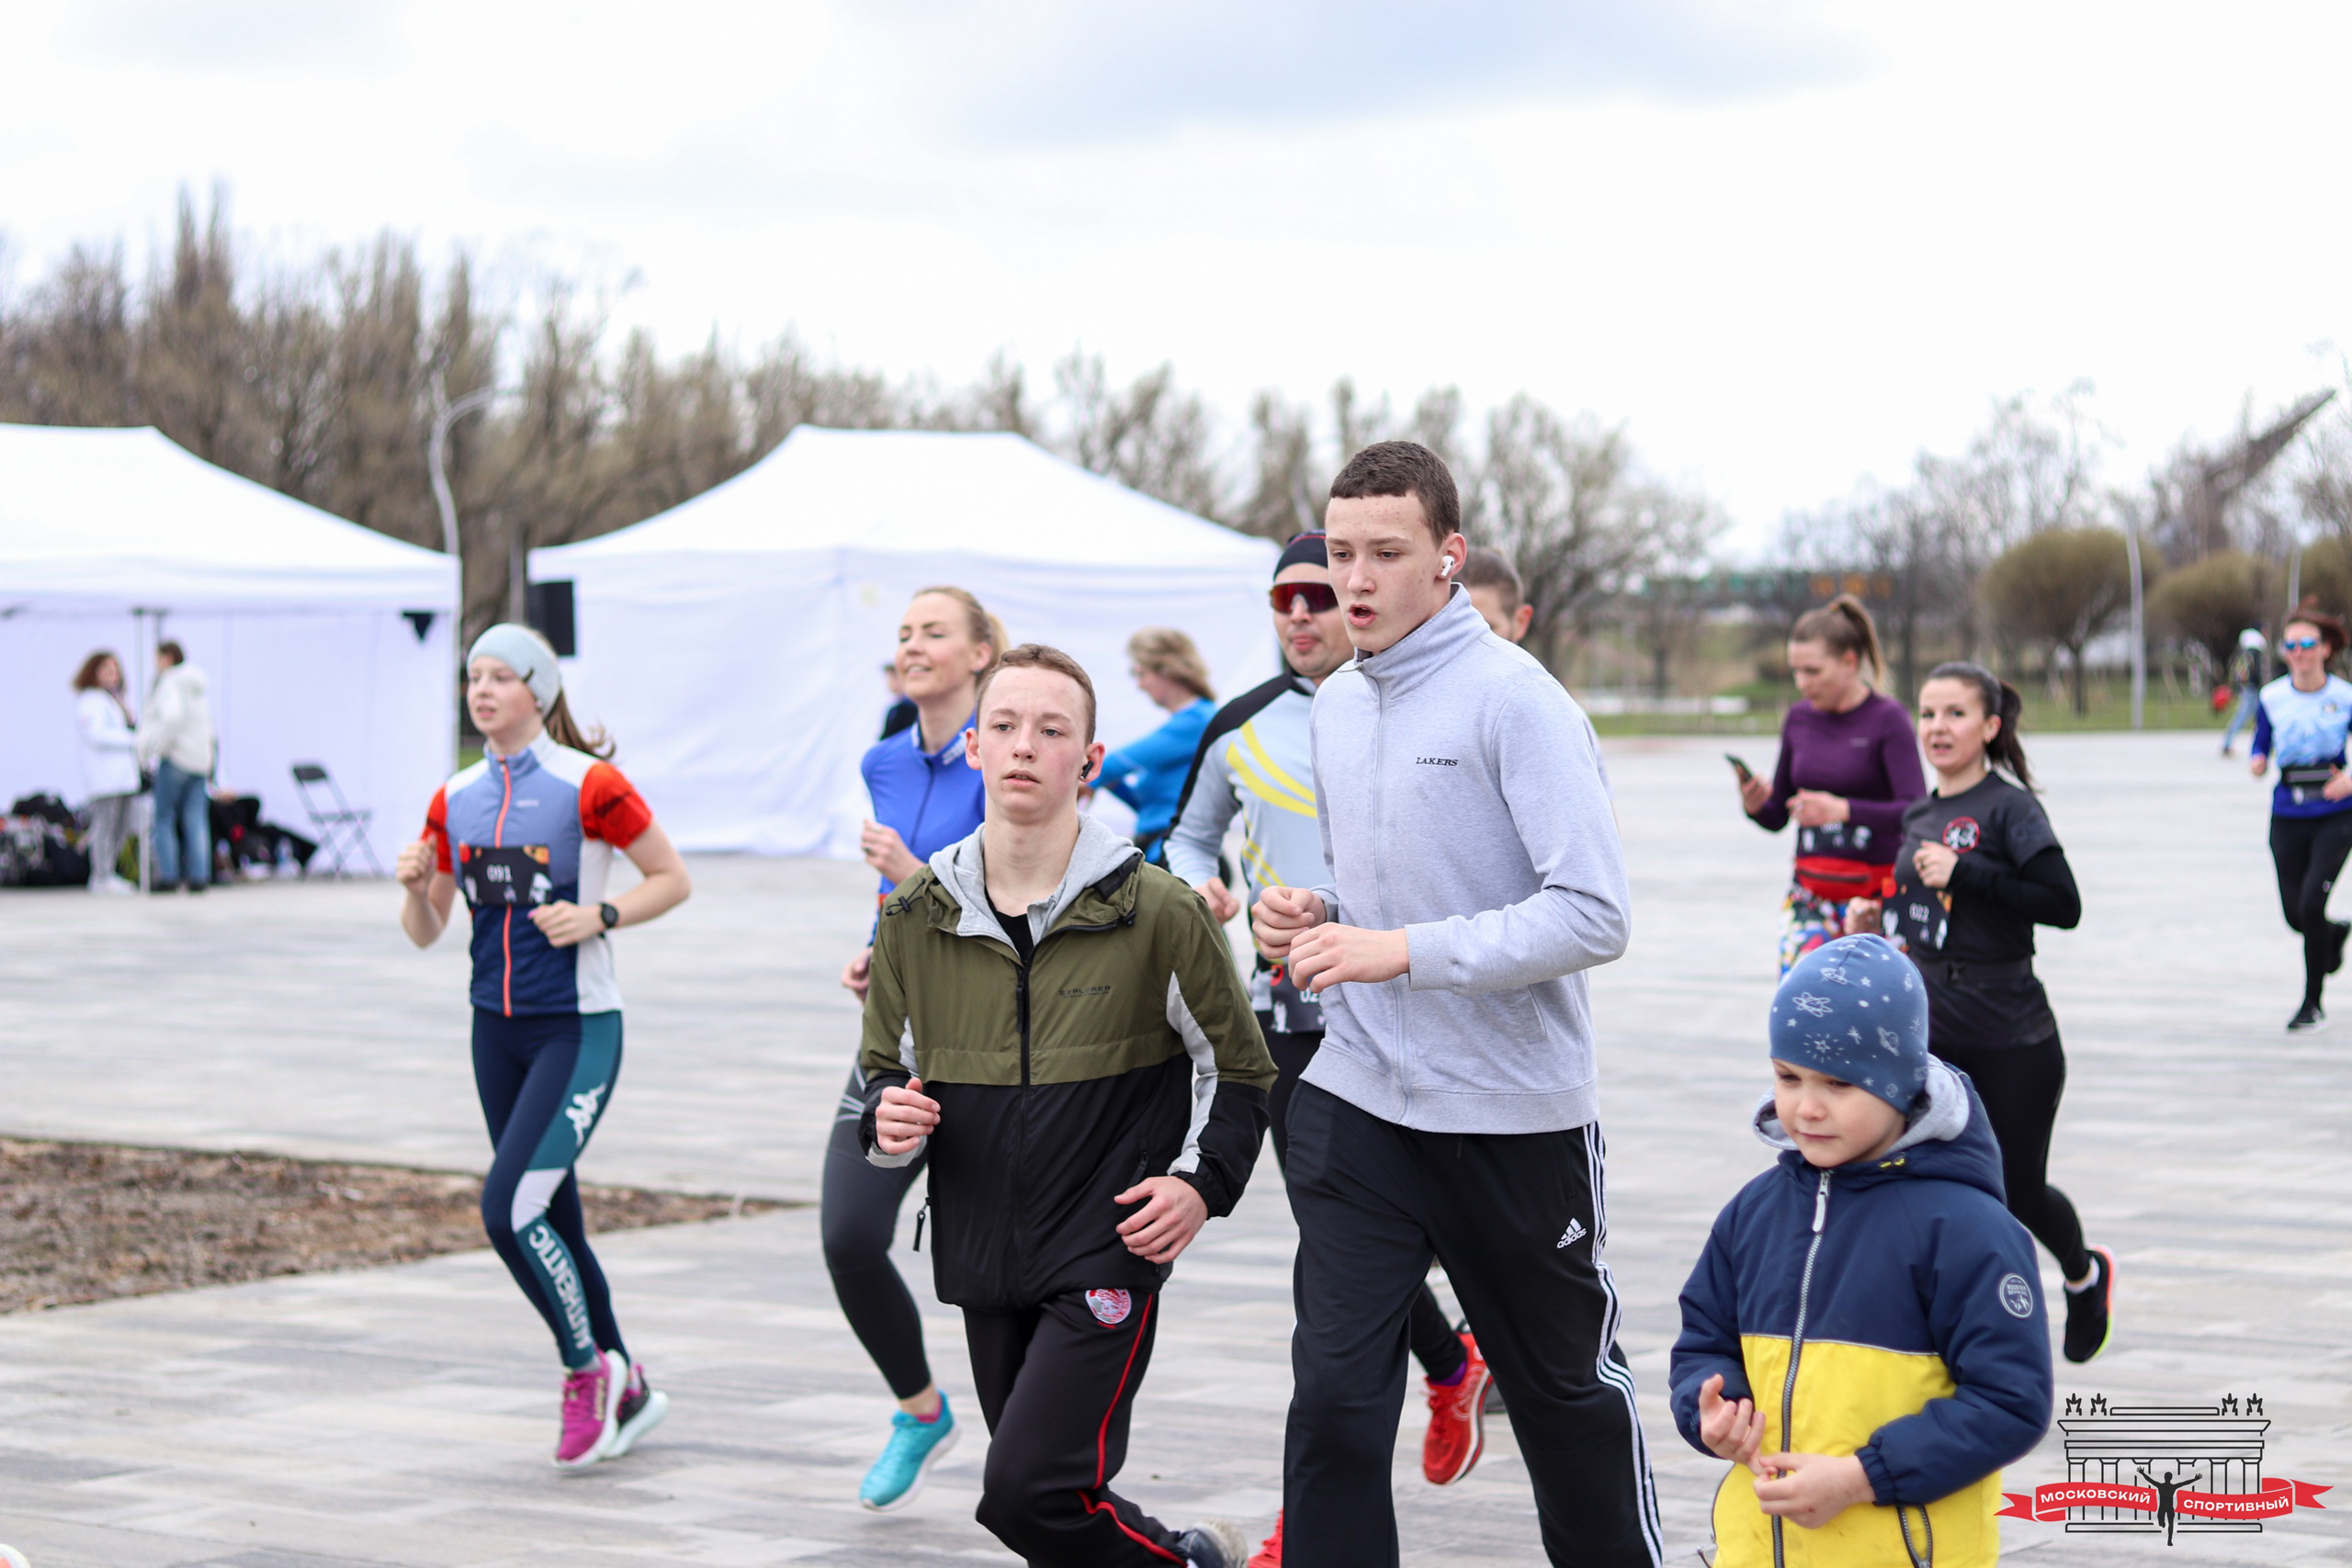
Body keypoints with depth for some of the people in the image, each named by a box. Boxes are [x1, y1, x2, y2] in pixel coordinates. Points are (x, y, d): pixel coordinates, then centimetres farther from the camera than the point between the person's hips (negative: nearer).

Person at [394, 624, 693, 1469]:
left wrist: (599, 916, -17)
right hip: (498, 1029, 6)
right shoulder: (454, 800, 7)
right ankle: (627, 1391, 27)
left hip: (578, 1028, -6)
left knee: (509, 1207, -17)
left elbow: (673, 880, -3)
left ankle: (588, 1368, 5)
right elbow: (426, 932, 11)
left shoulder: (588, 784, -10)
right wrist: (416, 885, -10)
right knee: (553, 1222, 11)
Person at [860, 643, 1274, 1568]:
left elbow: (1237, 1067, 4)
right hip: (984, 1263, 5)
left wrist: (1203, 1181, -10)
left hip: (1107, 1258, -5)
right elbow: (889, 1067, 16)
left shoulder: (1156, 912, -7)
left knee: (1028, 1491, -16)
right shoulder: (916, 918, 3)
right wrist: (889, 1119, -6)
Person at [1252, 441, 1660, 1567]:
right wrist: (1310, 918, 0)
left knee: (1566, 1389, 14)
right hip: (1354, 1103, 5)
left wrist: (1401, 952, -25)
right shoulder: (1334, 706, 7)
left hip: (1516, 1113, -4)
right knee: (1334, 1397, -6)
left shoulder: (1515, 700, -15)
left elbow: (1594, 915, -22)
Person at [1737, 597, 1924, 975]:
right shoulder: (1799, 718, 9)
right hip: (1809, 895, 4)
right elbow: (1777, 818, 15)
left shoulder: (1887, 719, -7)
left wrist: (1844, 810, -32)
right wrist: (1755, 805, -8)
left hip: (1875, 894, -4)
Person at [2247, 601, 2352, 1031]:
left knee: (2311, 902, -17)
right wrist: (2257, 764, -13)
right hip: (2288, 815, 3)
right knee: (2295, 915, 3)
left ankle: (2313, 1004, -2)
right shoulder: (2272, 698, 1)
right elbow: (2261, 744, 10)